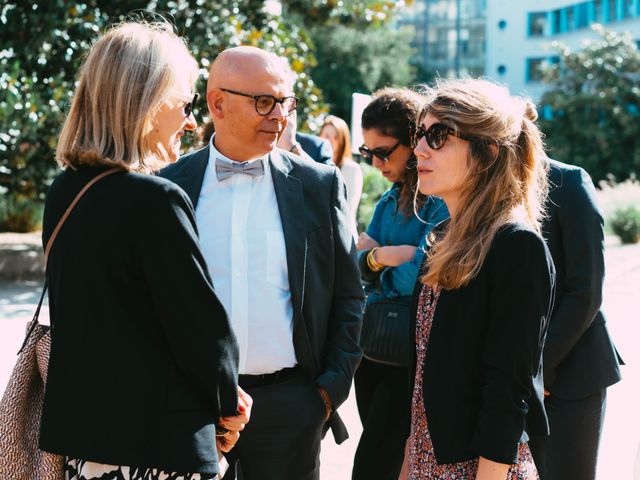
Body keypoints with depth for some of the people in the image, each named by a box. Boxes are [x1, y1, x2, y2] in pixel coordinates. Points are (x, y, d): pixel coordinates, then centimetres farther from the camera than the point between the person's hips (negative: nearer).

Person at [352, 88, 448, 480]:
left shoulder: (445, 201, -14)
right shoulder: (390, 200, 11)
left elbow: (422, 276, -21)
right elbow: (354, 262, 6)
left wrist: (373, 261, -5)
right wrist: (379, 256, -15)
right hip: (373, 348, 8)